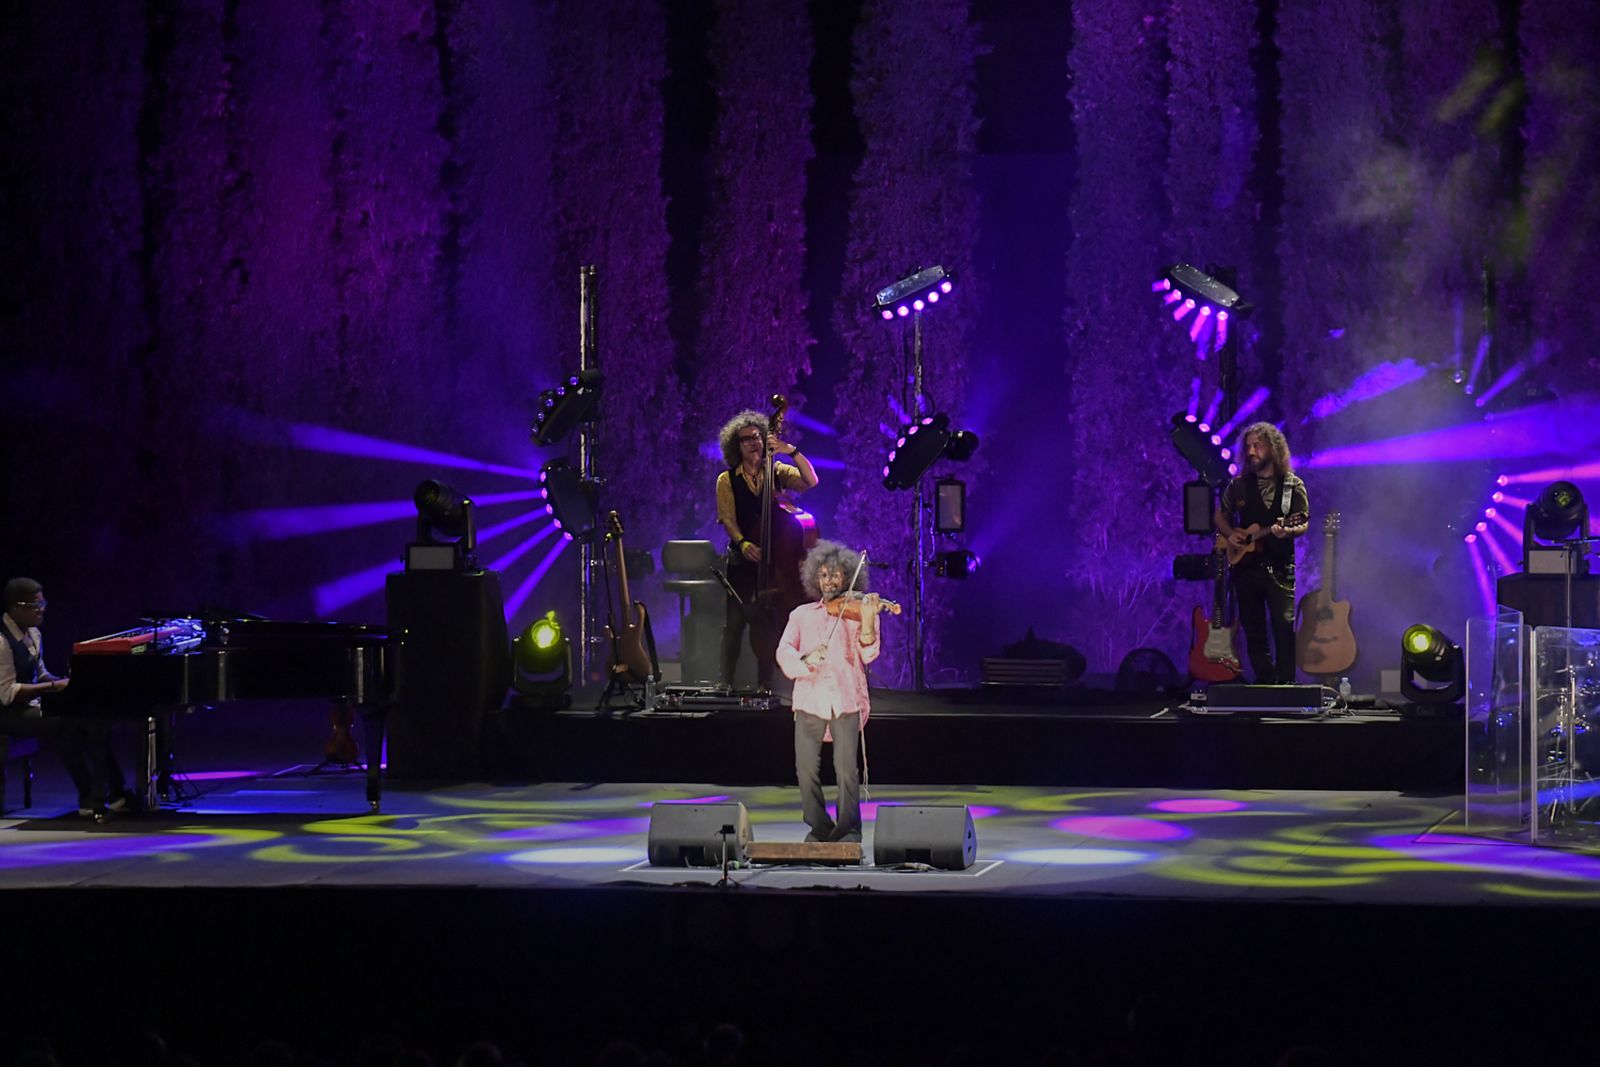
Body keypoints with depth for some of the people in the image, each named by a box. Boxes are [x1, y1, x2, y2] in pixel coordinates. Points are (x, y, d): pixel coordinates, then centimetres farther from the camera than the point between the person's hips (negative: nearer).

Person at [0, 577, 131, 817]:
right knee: (65, 725, -31)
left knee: (91, 718, -12)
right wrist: (54, 686, -23)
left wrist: (65, 683, 1)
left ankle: (116, 793, -14)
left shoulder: (32, 634, 11)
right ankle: (89, 800, -23)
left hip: (31, 704, 9)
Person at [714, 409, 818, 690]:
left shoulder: (778, 472, 7)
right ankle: (726, 682, -1)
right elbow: (727, 518, -4)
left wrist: (792, 451, -17)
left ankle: (765, 683, 7)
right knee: (735, 622, -5)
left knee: (769, 622, 1)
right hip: (742, 560, -1)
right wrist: (742, 543, -22)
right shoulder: (727, 480, 5)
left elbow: (810, 481, -8)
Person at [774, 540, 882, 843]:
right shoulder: (802, 614, 18)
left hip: (845, 702, -2)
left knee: (846, 770, -11)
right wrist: (805, 660, -16)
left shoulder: (858, 610, 11)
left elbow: (867, 654, -2)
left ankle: (849, 831, 2)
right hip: (809, 701, 2)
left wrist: (867, 622, -21)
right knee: (806, 770, -4)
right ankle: (819, 829, 13)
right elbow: (784, 651, 6)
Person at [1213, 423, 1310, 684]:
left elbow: (1304, 524, -1)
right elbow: (1220, 516, 19)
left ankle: (1286, 683, -10)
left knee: (1284, 627, -13)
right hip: (1245, 566, 3)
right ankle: (1265, 683, 12)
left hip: (1279, 567, -3)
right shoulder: (1239, 485, 9)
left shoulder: (1292, 485, 1)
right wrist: (1229, 534, -1)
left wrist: (1288, 531, -22)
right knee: (1253, 631, 6)